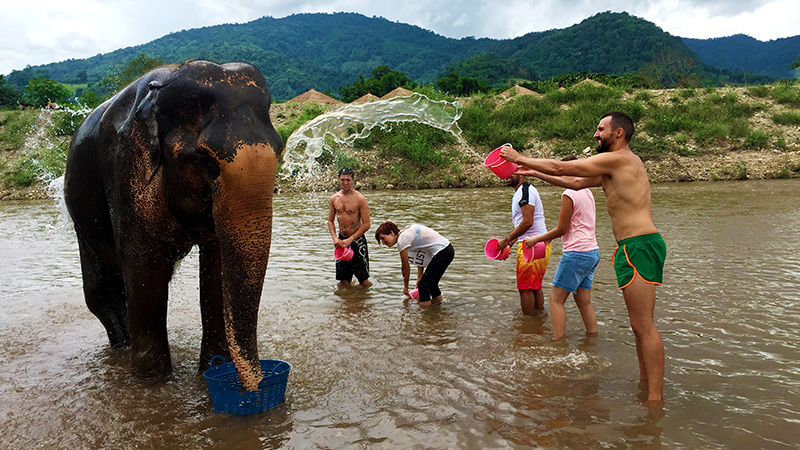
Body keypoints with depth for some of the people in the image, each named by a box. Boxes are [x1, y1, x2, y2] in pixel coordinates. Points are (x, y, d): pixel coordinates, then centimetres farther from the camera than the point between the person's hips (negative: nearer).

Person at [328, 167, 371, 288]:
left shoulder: (360, 199, -10)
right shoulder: (334, 198, 4)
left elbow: (366, 224, -11)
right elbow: (330, 220, 12)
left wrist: (350, 240, -14)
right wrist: (334, 238, -5)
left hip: (357, 240, -4)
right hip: (341, 241, 4)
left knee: (364, 280, 2)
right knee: (343, 282, 10)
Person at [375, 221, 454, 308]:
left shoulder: (401, 240, -13)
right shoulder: (407, 232, 15)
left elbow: (405, 267, -4)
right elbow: (420, 258, 19)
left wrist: (406, 287, 9)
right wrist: (420, 278, 20)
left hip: (442, 253, -10)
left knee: (424, 284, -3)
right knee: (430, 281, 24)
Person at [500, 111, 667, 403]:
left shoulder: (617, 158, -10)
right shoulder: (616, 165, 21)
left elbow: (561, 168, -9)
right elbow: (576, 182, 27)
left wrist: (521, 159, 3)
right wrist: (536, 173, 26)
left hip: (639, 246, -11)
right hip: (636, 246, 11)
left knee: (643, 326, -8)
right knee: (640, 324, 16)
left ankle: (655, 398, -4)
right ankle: (646, 380, 26)